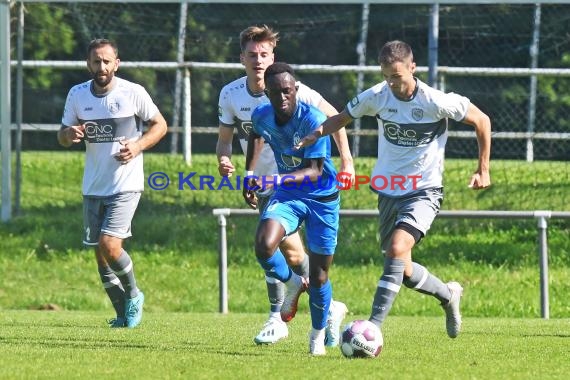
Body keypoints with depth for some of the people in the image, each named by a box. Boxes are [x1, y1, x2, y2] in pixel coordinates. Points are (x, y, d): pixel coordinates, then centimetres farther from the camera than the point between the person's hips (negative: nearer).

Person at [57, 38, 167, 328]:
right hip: (93, 187, 5)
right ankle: (124, 314, 21)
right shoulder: (77, 95, 2)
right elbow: (62, 136, 11)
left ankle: (133, 294, 8)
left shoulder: (133, 93, -8)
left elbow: (160, 125, 2)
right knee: (100, 254, 6)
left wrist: (138, 146, -15)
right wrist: (69, 134, -14)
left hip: (126, 185, -5)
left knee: (109, 245, -18)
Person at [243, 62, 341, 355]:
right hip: (287, 195, 3)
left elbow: (315, 170, -27)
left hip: (322, 198, -3)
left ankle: (318, 335, 29)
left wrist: (279, 179, -41)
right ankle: (292, 284, 5)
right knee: (264, 247, -27)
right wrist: (250, 174, 16)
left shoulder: (313, 120, -25)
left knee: (318, 277, 2)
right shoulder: (261, 116, -8)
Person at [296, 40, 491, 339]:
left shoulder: (437, 102, -17)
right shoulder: (376, 97, -7)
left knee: (397, 249, -27)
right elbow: (343, 117, 11)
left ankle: (373, 326, -30)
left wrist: (483, 170, -2)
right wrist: (317, 134, -10)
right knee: (403, 271, 9)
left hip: (424, 191, -5)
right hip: (389, 191, 5)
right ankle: (448, 295, 40)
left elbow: (482, 121, -3)